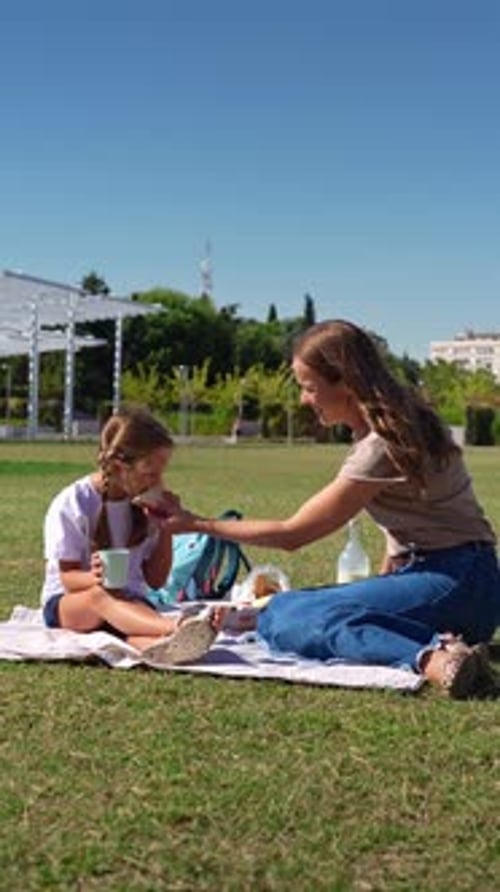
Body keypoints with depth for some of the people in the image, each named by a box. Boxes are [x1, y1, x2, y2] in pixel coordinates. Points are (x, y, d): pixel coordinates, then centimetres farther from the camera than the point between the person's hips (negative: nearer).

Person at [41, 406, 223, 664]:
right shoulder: (71, 504, -9)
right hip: (68, 604, -3)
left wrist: (165, 530, -5)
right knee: (99, 595, -41)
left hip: (129, 600, 3)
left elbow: (155, 581, 7)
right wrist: (94, 579, -35)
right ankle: (176, 627, -70)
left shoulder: (145, 506, 5)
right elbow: (68, 578, -11)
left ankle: (160, 645, -75)